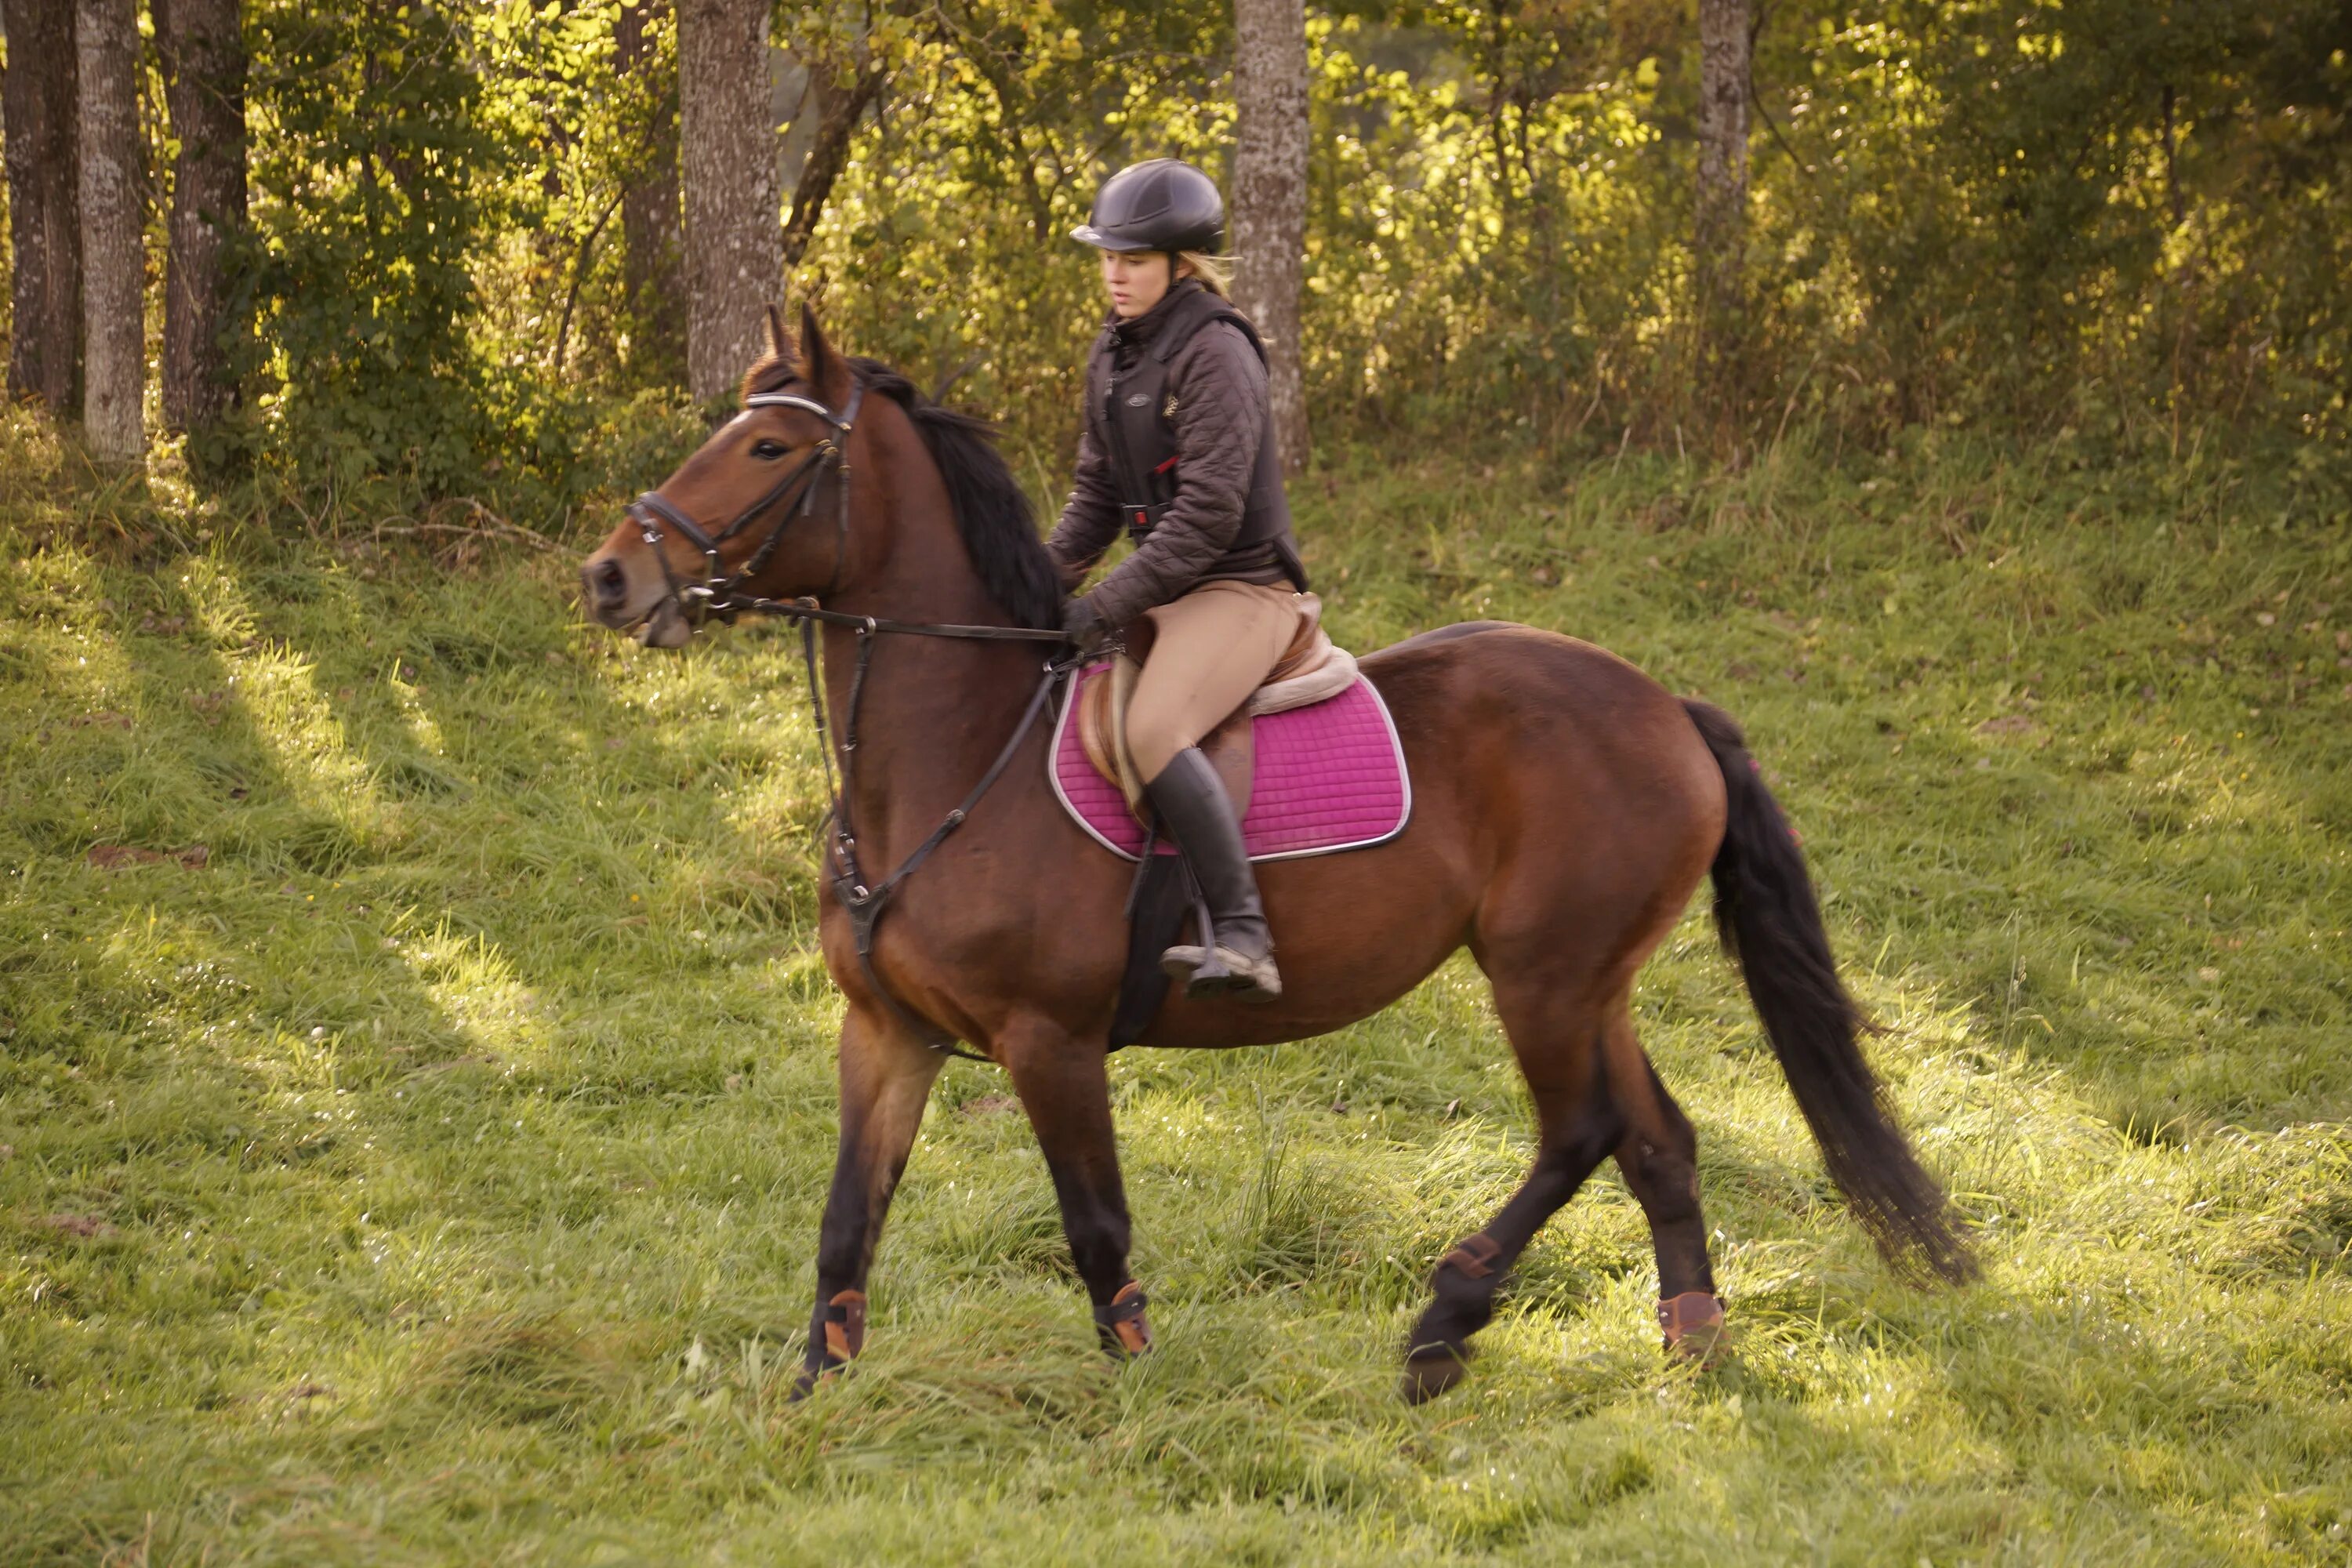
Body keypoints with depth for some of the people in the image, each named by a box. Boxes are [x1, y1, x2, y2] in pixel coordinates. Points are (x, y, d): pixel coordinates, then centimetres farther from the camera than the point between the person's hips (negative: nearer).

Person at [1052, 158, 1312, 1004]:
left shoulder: (1215, 355, -16)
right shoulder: (1114, 355, 12)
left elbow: (1208, 513, -22)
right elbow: (1097, 494, 17)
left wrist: (1105, 608, -23)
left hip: (1241, 586, -10)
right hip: (1166, 587, 10)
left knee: (1154, 730, -33)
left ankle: (1242, 938, -39)